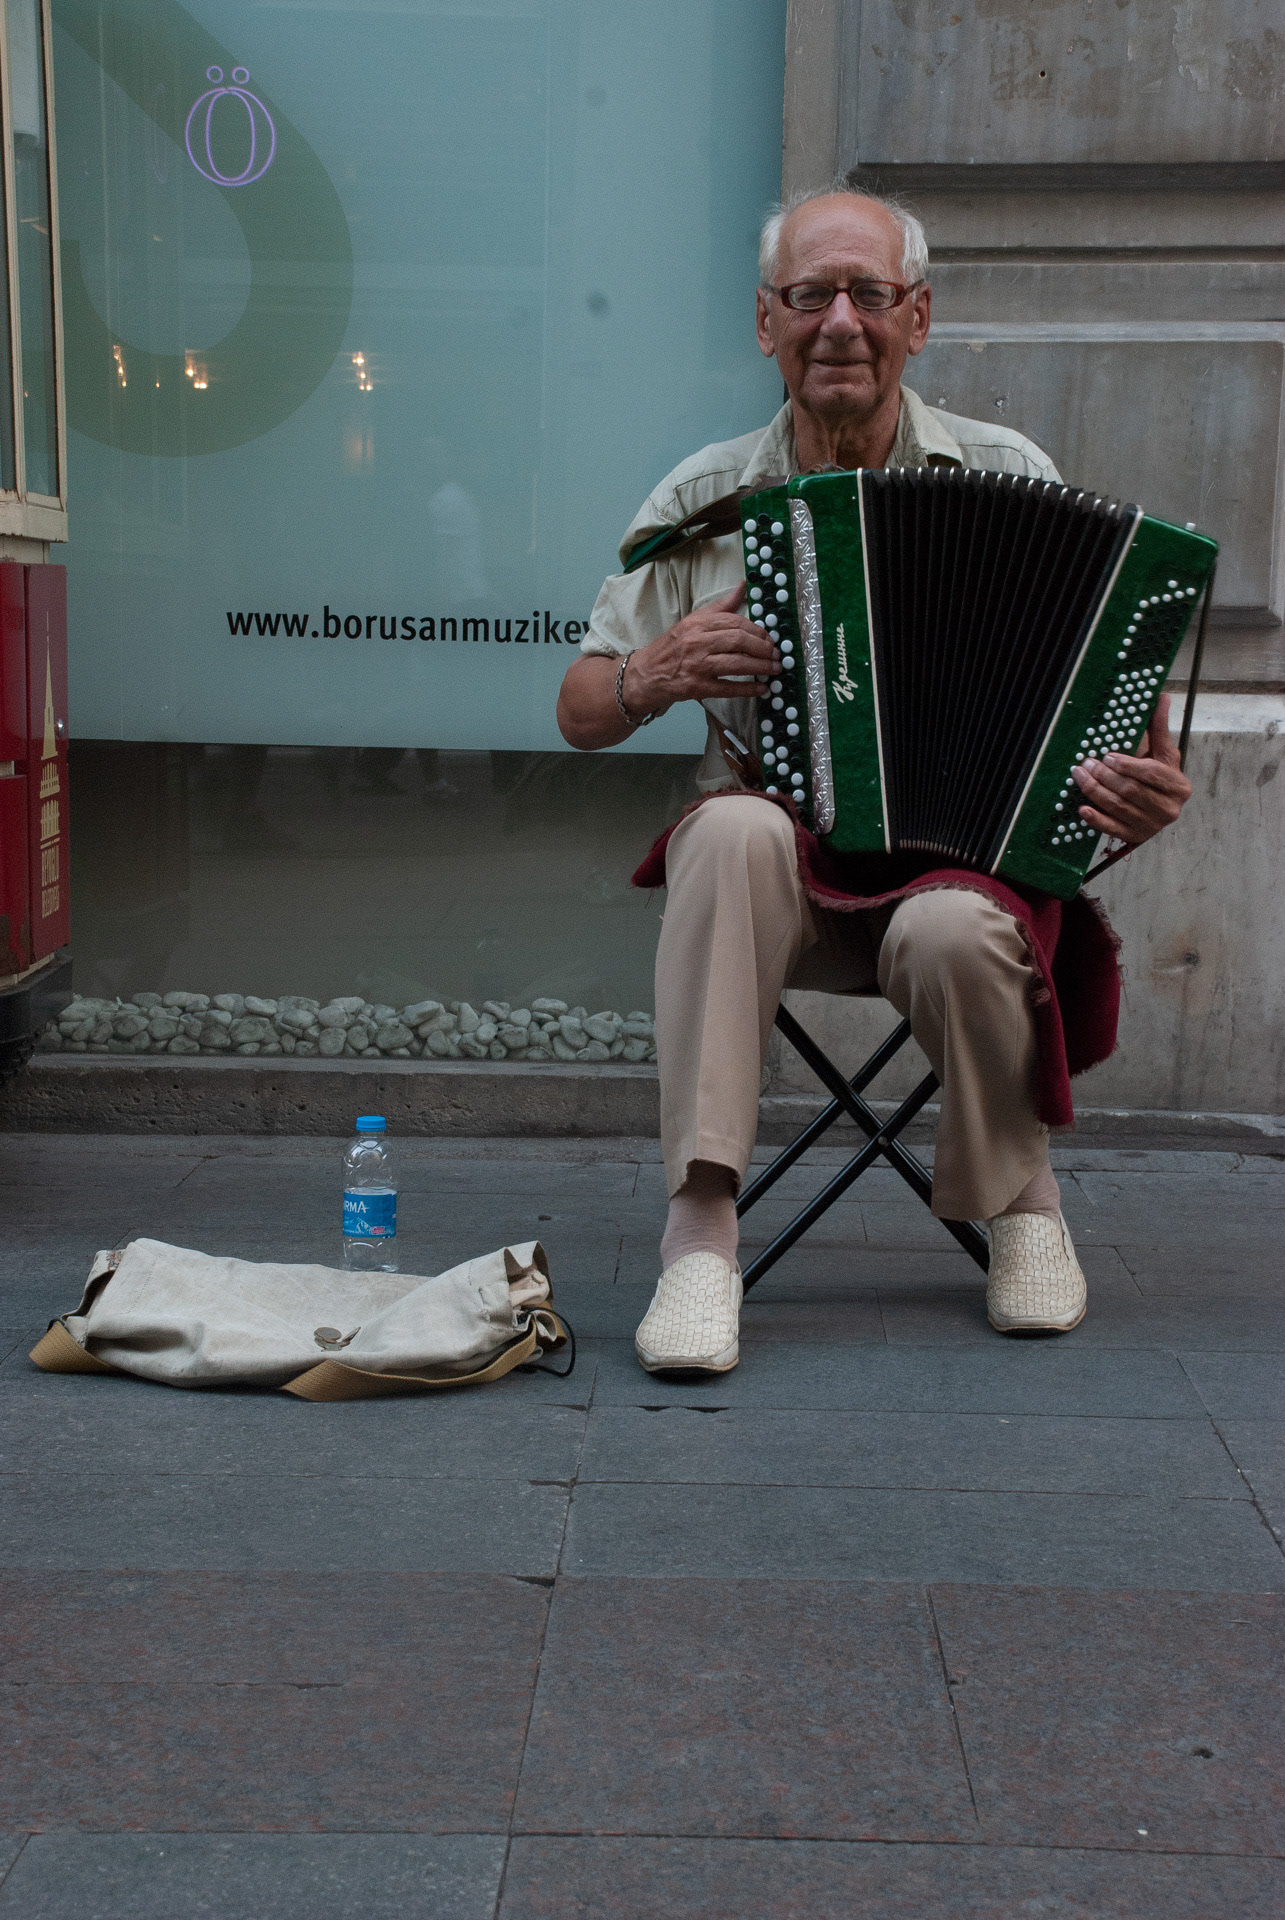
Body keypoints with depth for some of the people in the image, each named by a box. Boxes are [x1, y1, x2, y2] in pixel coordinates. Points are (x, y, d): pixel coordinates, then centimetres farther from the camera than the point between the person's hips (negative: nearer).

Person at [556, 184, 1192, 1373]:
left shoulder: (1008, 479, 2)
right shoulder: (704, 501, 5)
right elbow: (581, 713, 9)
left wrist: (1148, 781, -19)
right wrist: (654, 676, -14)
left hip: (965, 858, -1)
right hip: (780, 877, 1)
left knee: (950, 934, -35)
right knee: (735, 828, -33)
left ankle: (1022, 1201, -2)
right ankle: (702, 1229, -29)